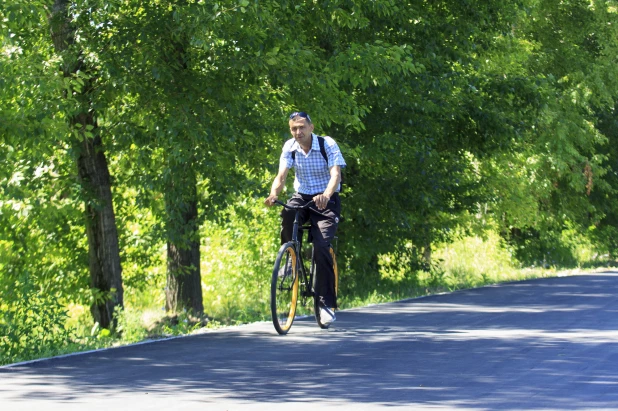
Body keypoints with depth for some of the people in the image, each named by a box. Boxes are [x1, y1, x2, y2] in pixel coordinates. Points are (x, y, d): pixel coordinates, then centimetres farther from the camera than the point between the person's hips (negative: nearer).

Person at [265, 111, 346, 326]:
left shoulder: (328, 145, -14)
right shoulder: (290, 147, -4)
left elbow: (336, 174, -26)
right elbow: (282, 175, -13)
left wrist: (326, 195, -47)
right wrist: (273, 195, -36)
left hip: (326, 201, -3)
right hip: (302, 197, 3)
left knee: (321, 246, -21)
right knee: (287, 214, -34)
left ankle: (327, 302, -15)